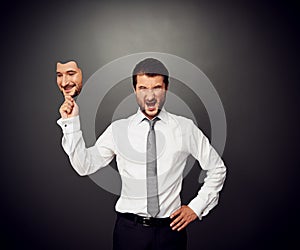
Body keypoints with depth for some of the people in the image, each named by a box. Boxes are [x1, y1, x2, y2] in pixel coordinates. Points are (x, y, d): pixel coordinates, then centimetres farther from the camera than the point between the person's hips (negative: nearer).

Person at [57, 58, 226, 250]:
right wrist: (71, 122, -10)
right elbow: (85, 166, -4)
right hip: (129, 229, 0)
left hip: (171, 229, 1)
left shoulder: (185, 128, -2)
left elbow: (217, 169, 8)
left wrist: (197, 206, 2)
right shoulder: (118, 130, -2)